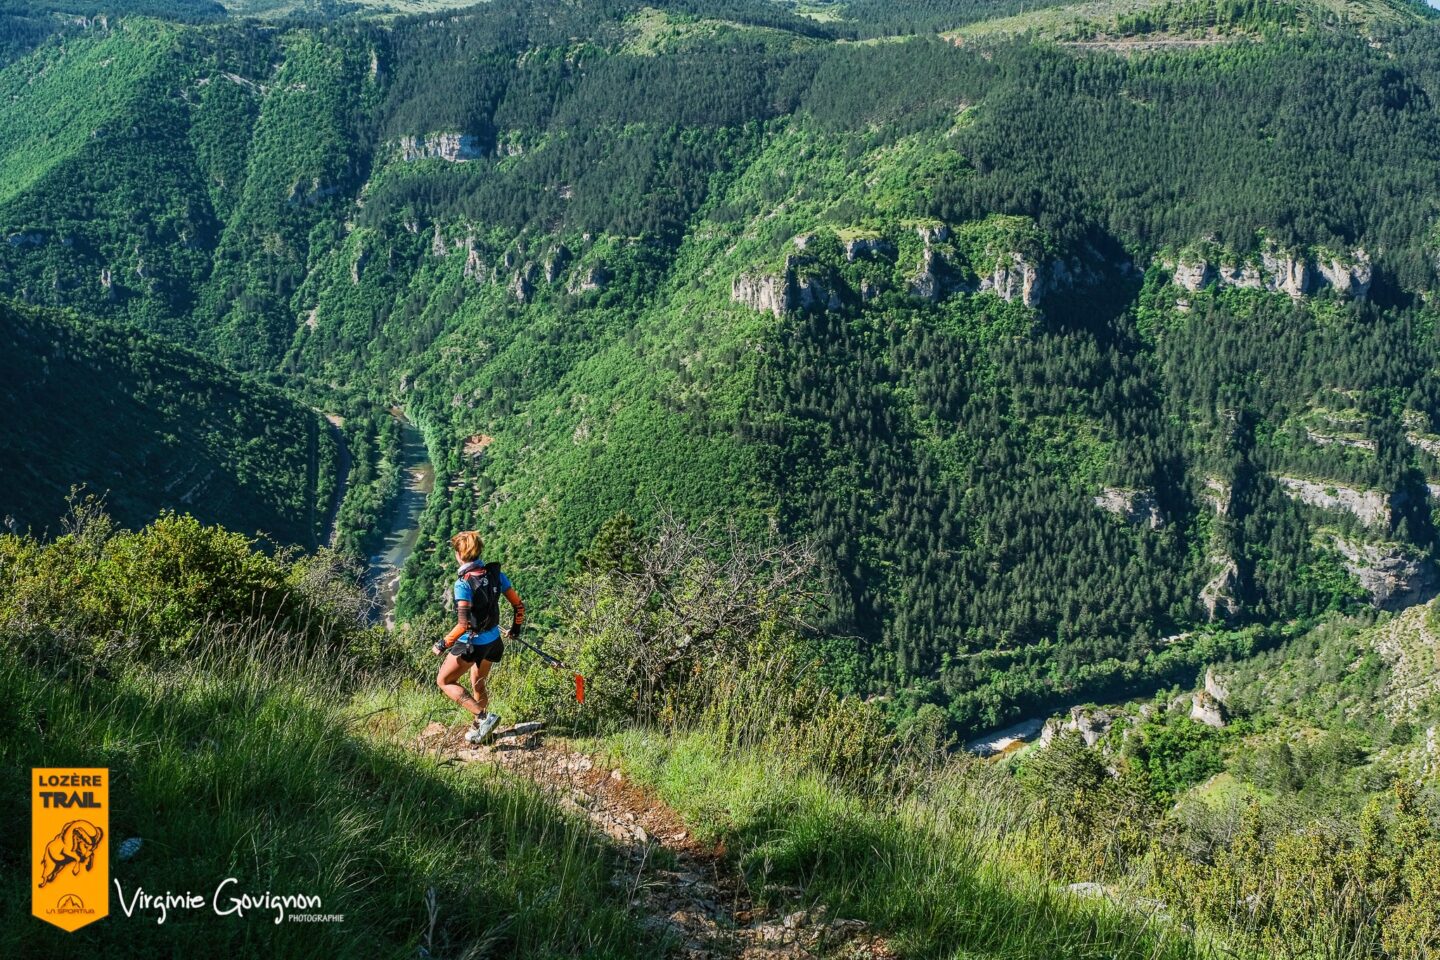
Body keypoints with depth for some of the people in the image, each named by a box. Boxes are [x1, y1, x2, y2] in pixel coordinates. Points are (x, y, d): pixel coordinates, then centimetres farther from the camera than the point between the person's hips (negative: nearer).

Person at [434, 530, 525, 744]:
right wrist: (516, 627, 20)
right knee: (478, 684, 26)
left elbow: (463, 624, -27)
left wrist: (444, 644, -14)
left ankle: (484, 717, -2)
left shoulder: (463, 584, -23)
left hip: (470, 644, -7)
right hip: (493, 641, 7)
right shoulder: (495, 573, -5)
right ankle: (479, 728, 37)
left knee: (444, 681, 11)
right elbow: (518, 604, 2)